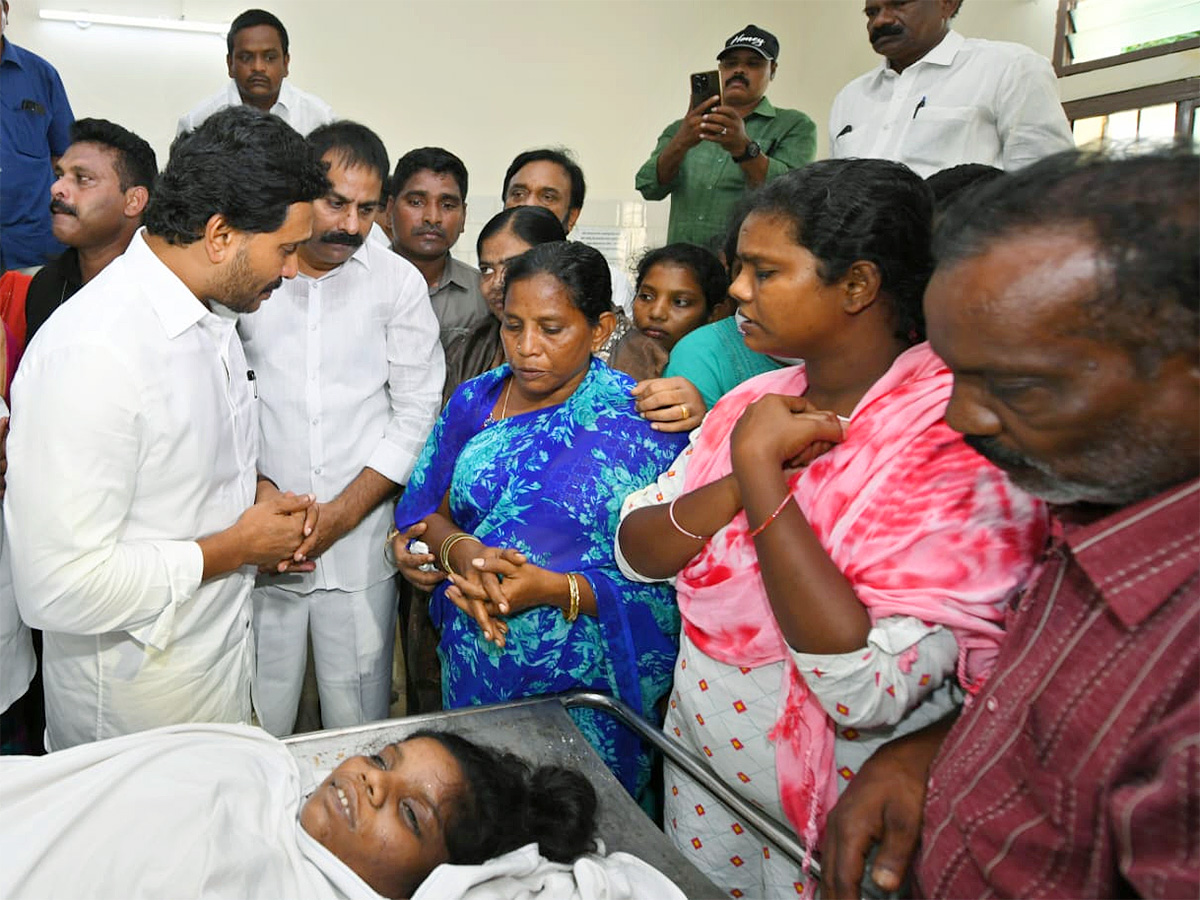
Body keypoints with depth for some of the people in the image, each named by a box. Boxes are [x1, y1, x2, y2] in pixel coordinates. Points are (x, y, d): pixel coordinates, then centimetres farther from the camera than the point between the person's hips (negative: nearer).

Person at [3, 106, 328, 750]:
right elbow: (60, 588, -30)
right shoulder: (90, 352, -28)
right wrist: (238, 545, -20)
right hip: (137, 701, -8)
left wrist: (256, 493, -3)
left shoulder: (213, 316, 2)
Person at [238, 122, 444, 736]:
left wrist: (341, 512, -7)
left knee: (358, 726, 10)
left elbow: (416, 414, 0)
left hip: (361, 545, 0)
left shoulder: (399, 282, 2)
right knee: (257, 728, 10)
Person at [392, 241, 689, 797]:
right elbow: (427, 511, 5)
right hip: (473, 673, 4)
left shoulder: (641, 424, -13)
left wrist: (552, 589, -27)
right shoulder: (475, 401, 2)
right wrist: (461, 552, -17)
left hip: (584, 688, -4)